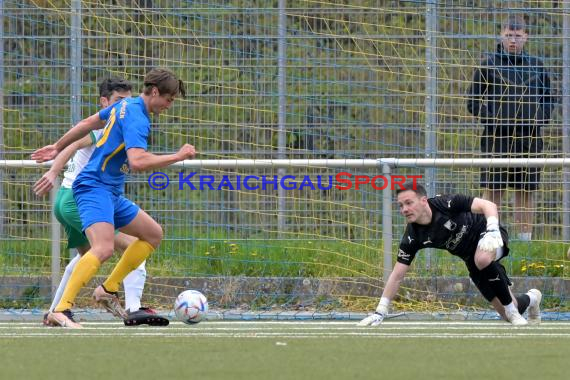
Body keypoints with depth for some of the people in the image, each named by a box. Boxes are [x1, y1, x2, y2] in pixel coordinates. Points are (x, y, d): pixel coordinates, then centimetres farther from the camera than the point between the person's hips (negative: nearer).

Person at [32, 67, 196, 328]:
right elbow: (137, 161, -32)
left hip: (112, 194, 11)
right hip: (95, 188, -11)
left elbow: (88, 123, 25)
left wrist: (58, 148, 35)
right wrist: (178, 156, -22)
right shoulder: (137, 119, -17)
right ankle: (61, 311, -37)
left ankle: (108, 289, 18)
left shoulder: (126, 105, 14)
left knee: (153, 234, 16)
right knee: (103, 248, -30)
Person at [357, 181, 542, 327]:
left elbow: (488, 205, -27)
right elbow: (397, 275, -13)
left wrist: (492, 230, -45)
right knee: (508, 315, 3)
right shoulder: (413, 237, -16)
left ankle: (511, 307, -19)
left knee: (482, 259, -41)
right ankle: (531, 298, 40)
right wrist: (380, 312, -18)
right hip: (471, 260, 5)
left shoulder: (445, 204, -28)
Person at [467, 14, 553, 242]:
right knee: (493, 190, -4)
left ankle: (526, 238, 10)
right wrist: (490, 117, -9)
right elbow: (473, 102, 5)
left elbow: (548, 99, 21)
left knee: (526, 191, 6)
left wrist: (539, 118, 4)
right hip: (496, 137, -3)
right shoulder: (489, 65, 3)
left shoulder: (536, 66, 12)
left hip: (529, 138, 3)